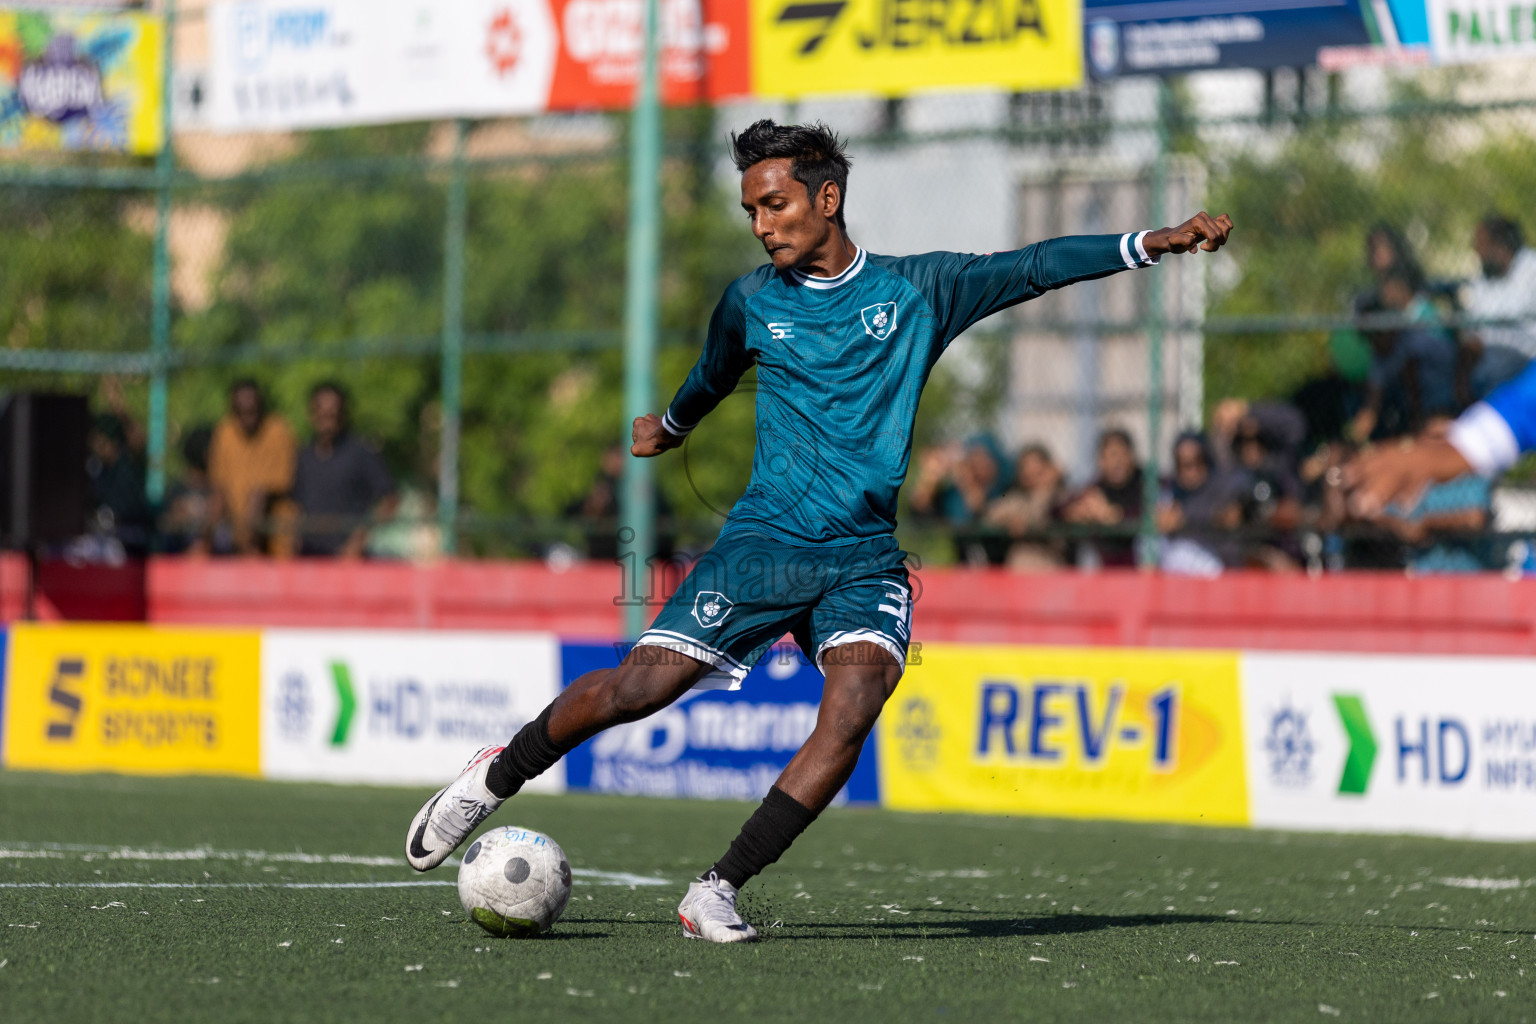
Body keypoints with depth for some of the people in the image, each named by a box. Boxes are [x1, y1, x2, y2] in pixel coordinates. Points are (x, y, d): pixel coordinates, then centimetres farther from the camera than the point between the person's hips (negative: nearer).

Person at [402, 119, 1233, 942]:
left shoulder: (918, 288, 6)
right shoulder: (752, 302, 9)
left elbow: (1035, 268, 3)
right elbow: (712, 377, 30)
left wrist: (1153, 243, -7)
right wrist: (668, 426, 48)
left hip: (864, 558, 0)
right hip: (762, 540, 0)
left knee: (856, 702, -26)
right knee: (640, 686, -13)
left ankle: (719, 890, -21)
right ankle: (496, 778, 13)